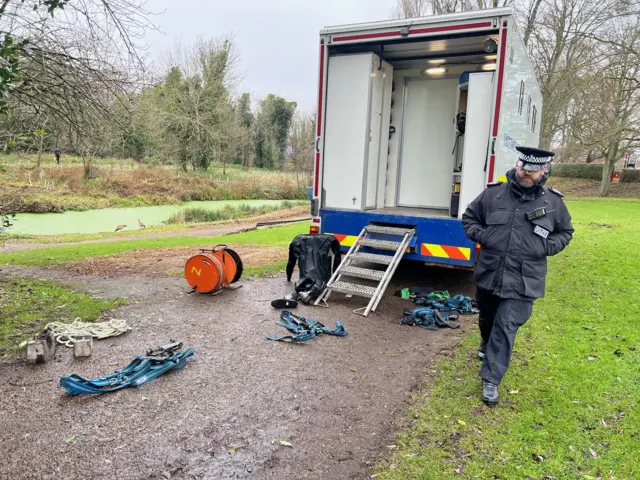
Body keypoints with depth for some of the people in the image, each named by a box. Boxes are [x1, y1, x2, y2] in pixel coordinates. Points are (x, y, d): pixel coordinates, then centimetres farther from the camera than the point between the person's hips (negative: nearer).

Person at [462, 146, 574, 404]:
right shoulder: (493, 193, -4)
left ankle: (491, 379, 8)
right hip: (488, 274, 2)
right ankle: (487, 344, 56)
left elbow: (565, 232, 12)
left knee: (506, 329, -4)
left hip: (523, 282, -2)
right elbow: (469, 217, 10)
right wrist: (480, 235, -8)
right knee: (487, 318, 23)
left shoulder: (553, 202, -3)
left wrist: (547, 247, -6)